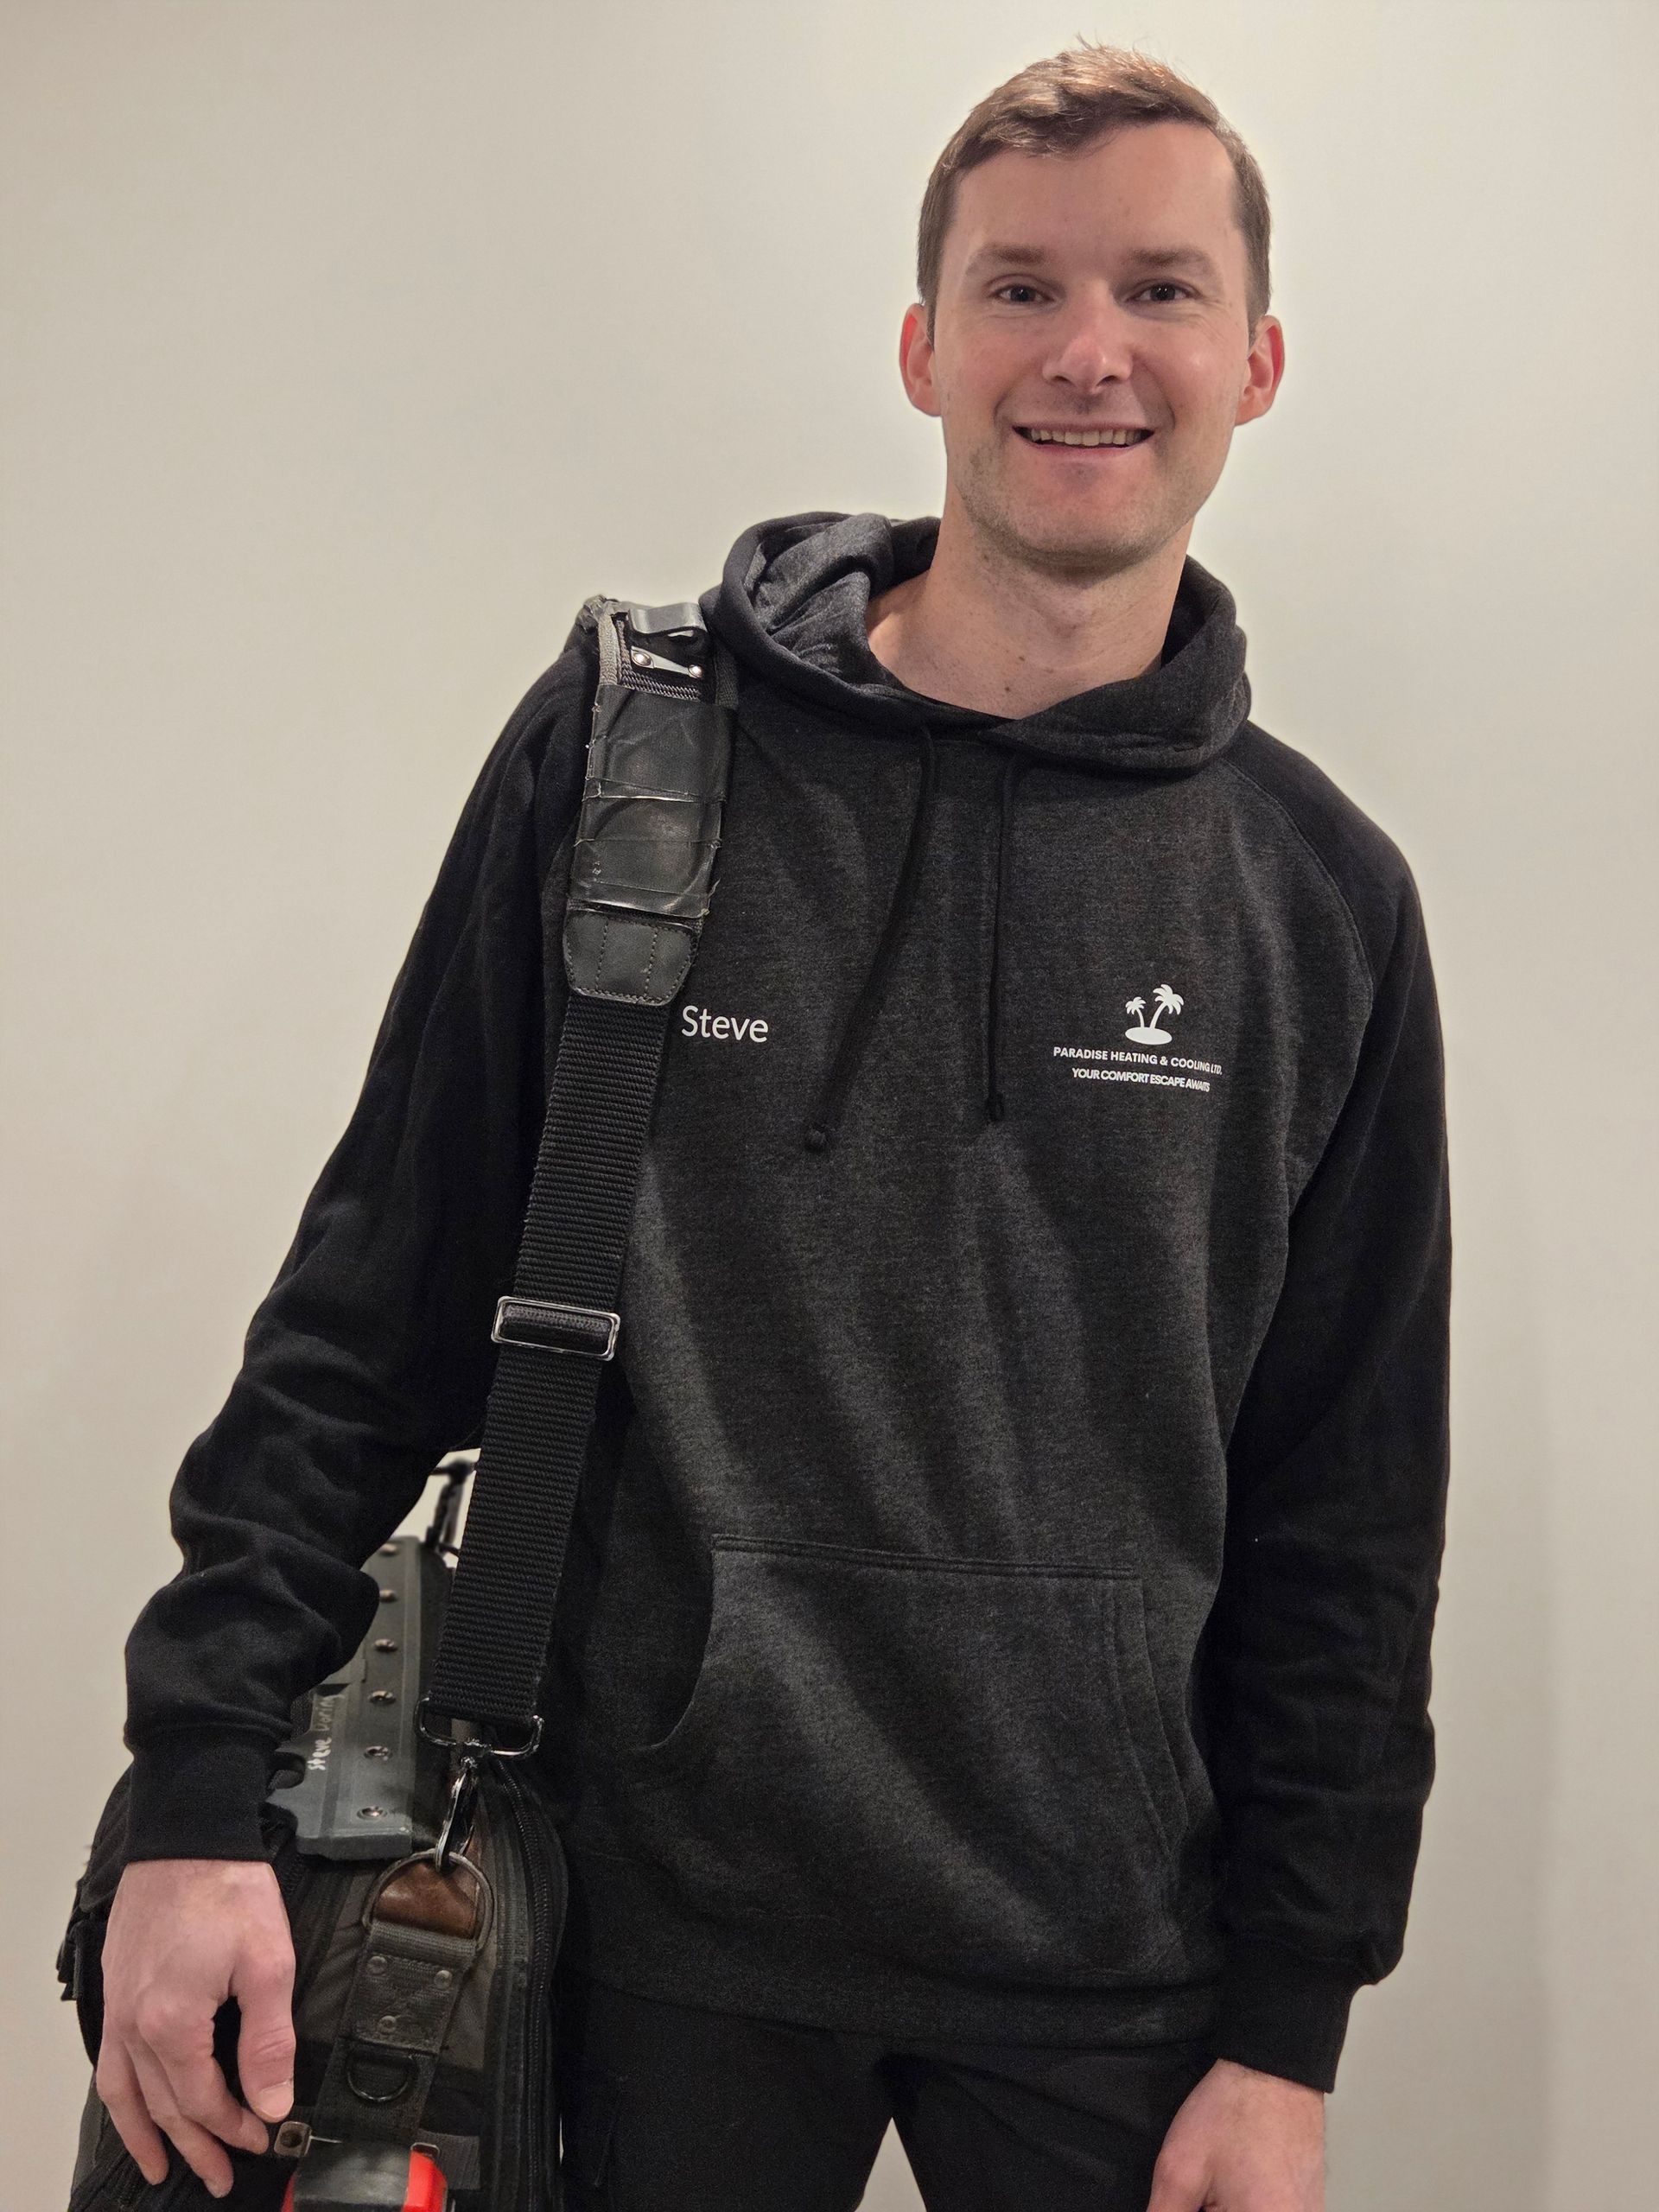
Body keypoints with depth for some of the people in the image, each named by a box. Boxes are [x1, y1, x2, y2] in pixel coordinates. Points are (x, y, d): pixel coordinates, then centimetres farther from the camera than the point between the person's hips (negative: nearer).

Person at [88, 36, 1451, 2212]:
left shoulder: (1324, 901, 0)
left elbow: (1348, 1522, 2)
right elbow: (373, 1313, -2)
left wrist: (1290, 2025, 1)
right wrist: (203, 1785, -7)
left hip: (1108, 1964, 1)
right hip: (675, 1921, -1)